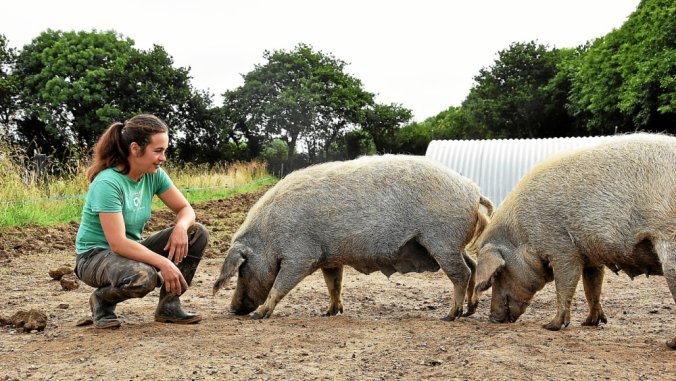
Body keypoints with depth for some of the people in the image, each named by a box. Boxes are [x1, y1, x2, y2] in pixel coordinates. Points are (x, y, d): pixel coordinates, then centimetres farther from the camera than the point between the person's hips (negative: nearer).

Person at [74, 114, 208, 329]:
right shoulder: (108, 183, -25)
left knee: (197, 234, -10)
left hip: (132, 250, 7)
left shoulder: (154, 174, -4)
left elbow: (185, 209, 2)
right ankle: (102, 300, -6)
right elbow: (118, 243, -30)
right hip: (95, 257, -7)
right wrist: (163, 263, -35)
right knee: (143, 277, -40)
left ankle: (169, 305, -2)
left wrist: (180, 227, -22)